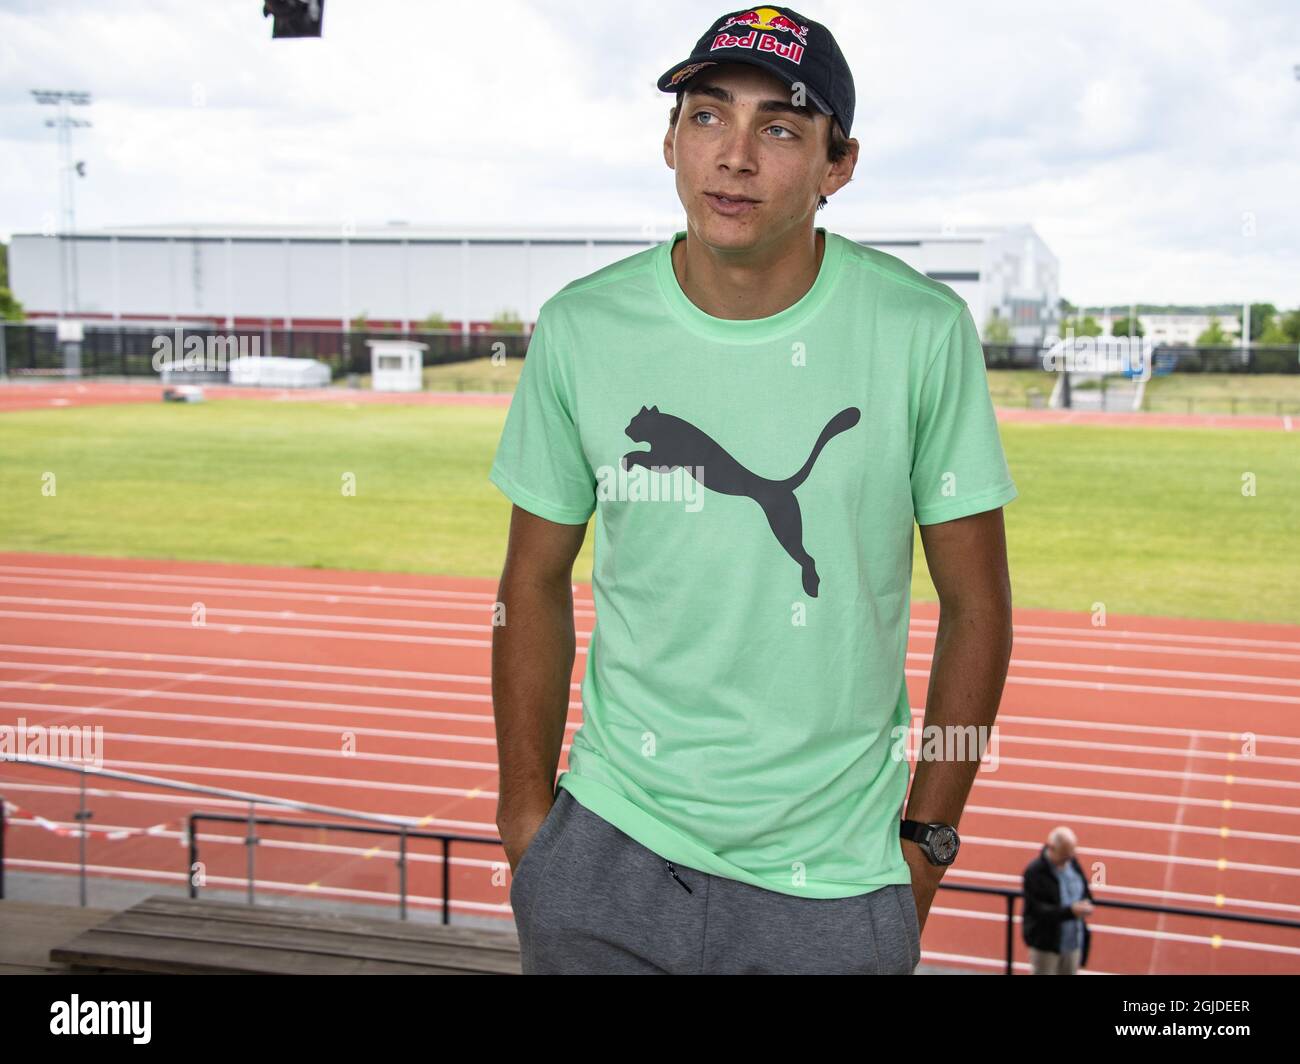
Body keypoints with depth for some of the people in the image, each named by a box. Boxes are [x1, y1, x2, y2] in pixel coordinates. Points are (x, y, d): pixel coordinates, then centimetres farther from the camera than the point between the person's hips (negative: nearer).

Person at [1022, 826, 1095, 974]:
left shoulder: (1072, 862, -1)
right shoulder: (1034, 872, -19)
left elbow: (1085, 892, 13)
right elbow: (1038, 910, -25)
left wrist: (1085, 904, -7)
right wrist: (1070, 911, -37)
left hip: (1073, 941, 6)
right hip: (1045, 944, -6)